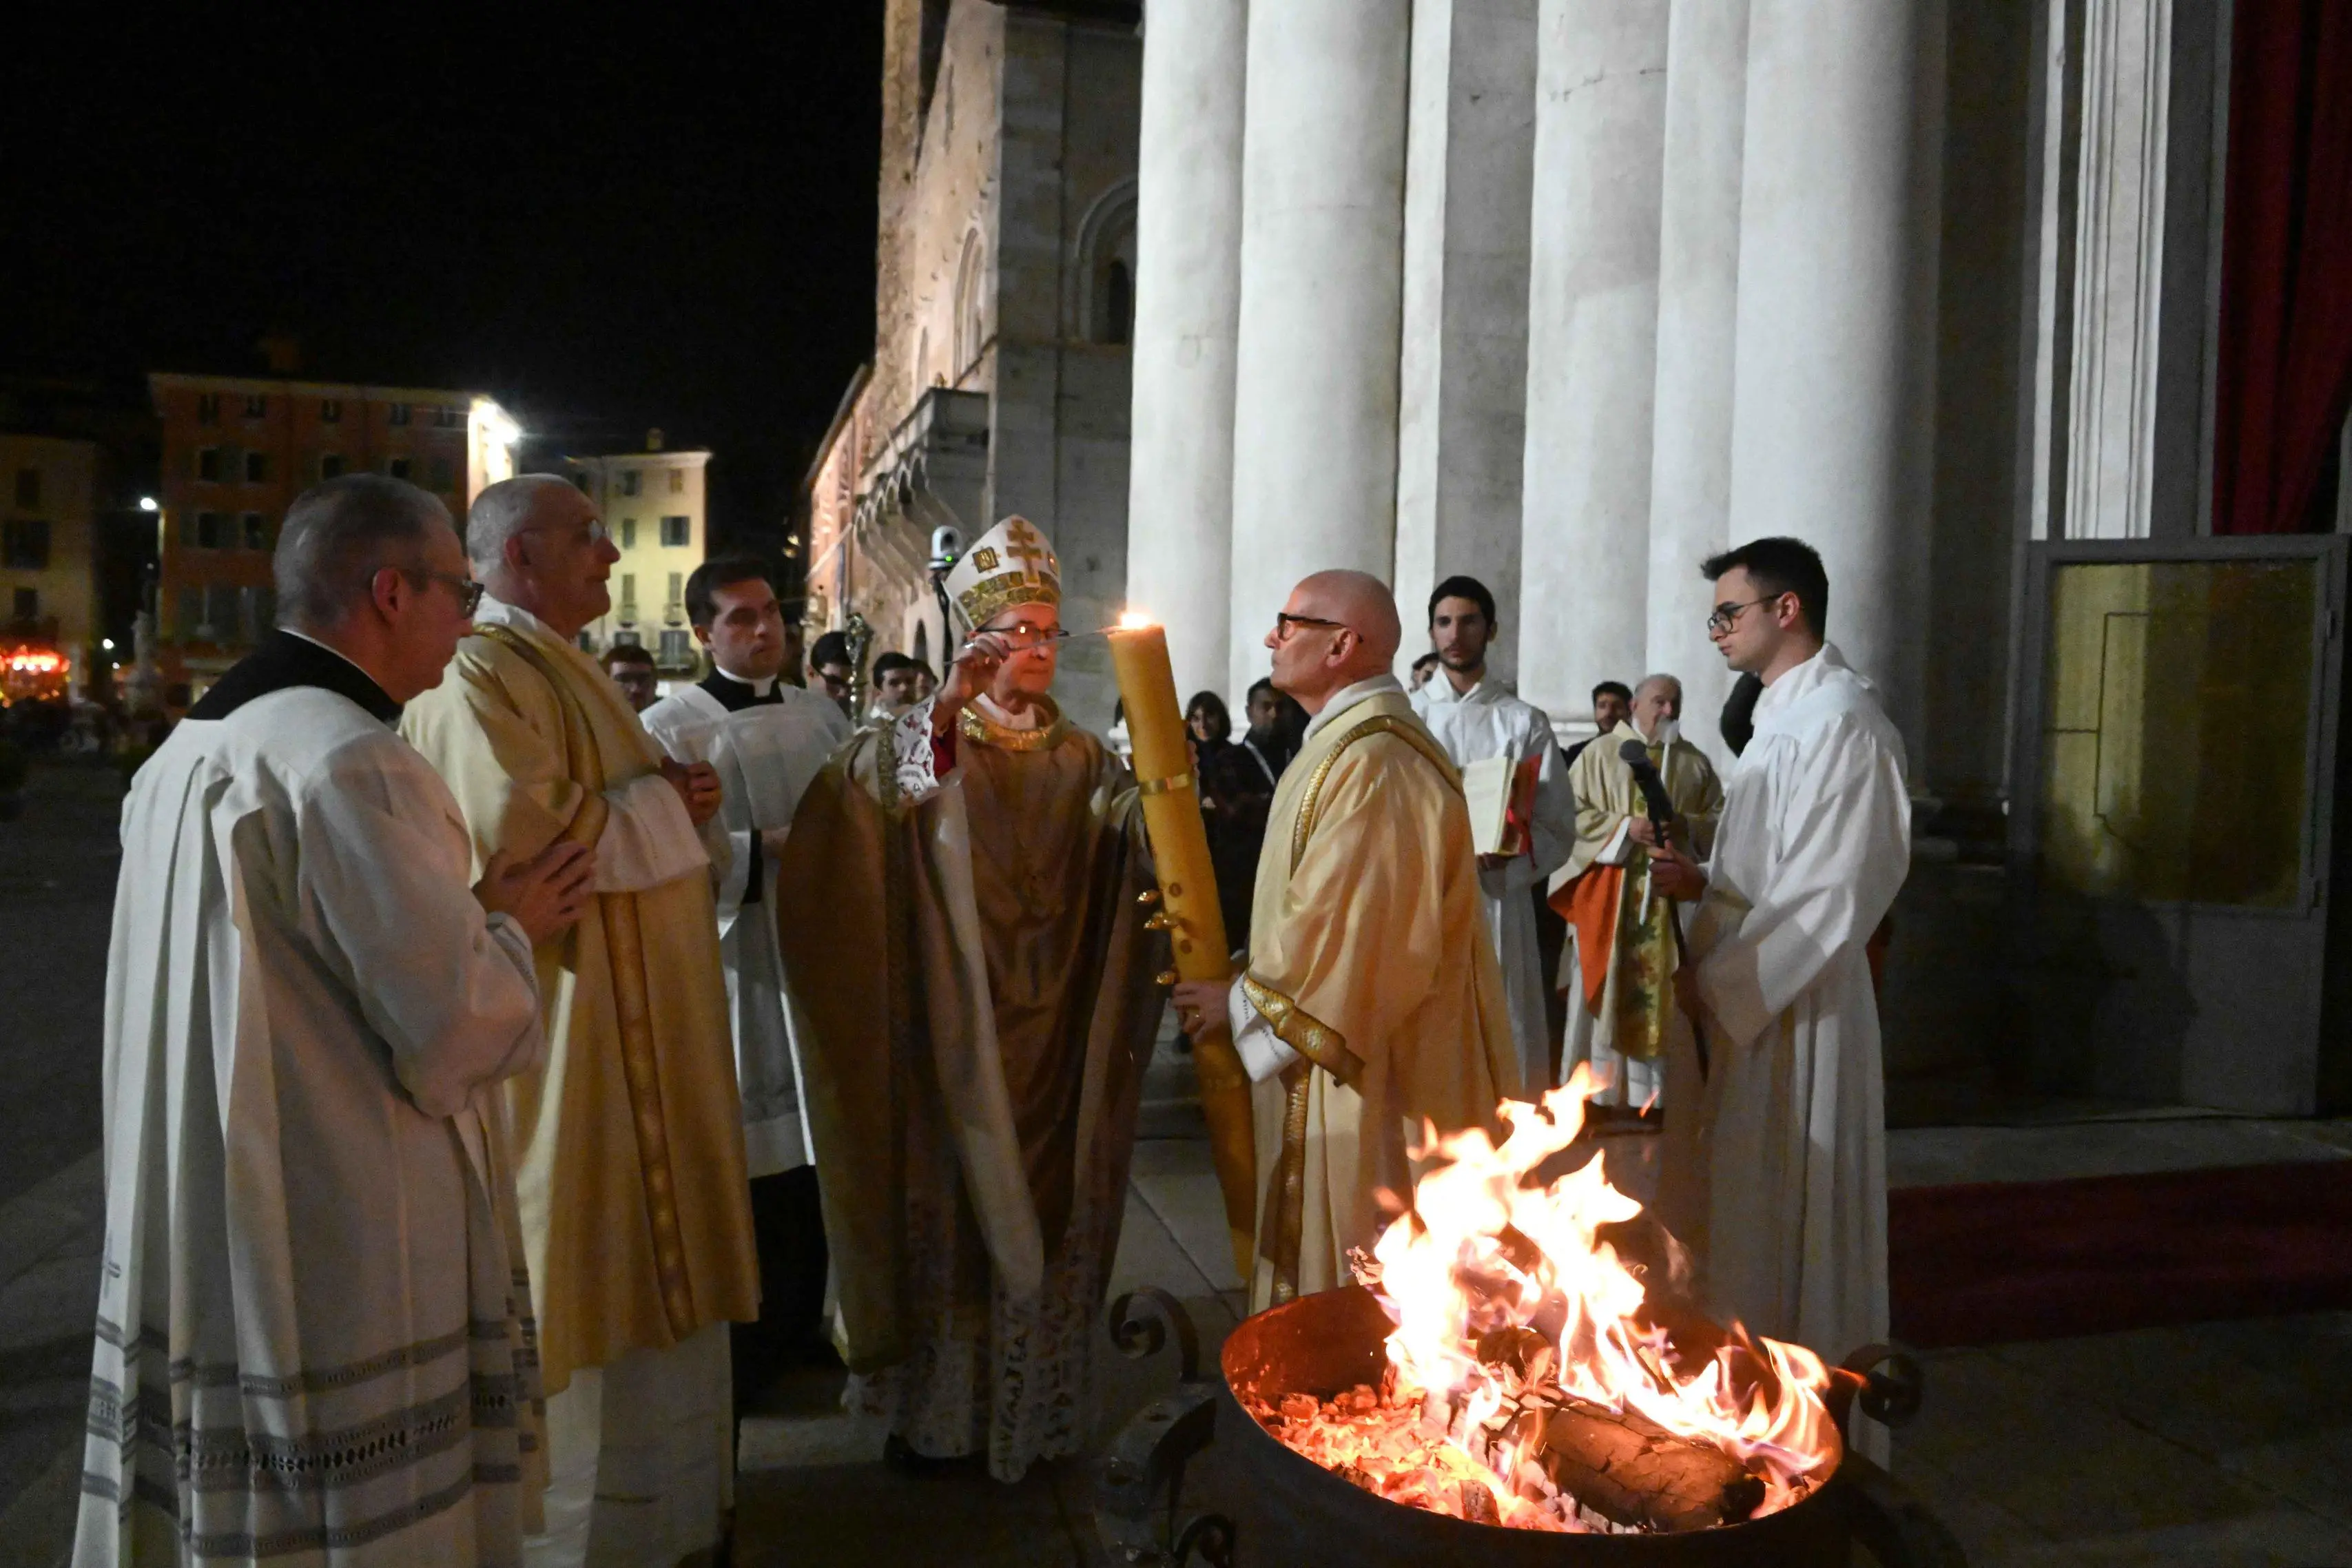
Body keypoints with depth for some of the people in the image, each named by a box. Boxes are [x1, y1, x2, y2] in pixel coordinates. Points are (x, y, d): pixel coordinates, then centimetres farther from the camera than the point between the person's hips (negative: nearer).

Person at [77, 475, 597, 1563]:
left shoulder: (188, 750, 7)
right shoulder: (353, 764, -21)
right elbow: (454, 1033, -20)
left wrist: (464, 911, 16)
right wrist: (510, 926, -2)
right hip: (349, 1273, -9)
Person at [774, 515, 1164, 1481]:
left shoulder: (1083, 761, 10)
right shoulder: (925, 742, 0)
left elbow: (1140, 845, -5)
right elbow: (858, 787, -22)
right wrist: (947, 709, -34)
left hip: (1056, 1034, 3)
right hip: (954, 1033, -3)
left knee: (1046, 1212, 9)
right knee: (948, 1208, 3)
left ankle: (1037, 1406, 25)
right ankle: (932, 1405, 20)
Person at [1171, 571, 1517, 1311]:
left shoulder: (1369, 761, -21)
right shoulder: (1354, 743, 13)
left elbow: (1350, 928, -24)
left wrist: (1244, 999, -12)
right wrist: (1253, 973, 11)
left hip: (1363, 1083, -10)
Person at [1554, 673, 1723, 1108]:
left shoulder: (1696, 763, 13)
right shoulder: (1600, 755, 5)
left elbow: (1720, 822, 8)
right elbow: (1574, 815, -3)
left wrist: (1686, 824, -11)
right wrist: (1625, 826, -15)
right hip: (1609, 899, -2)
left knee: (1663, 995, 2)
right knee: (1606, 992, -1)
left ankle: (1654, 1098, 9)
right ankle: (1597, 1099, 6)